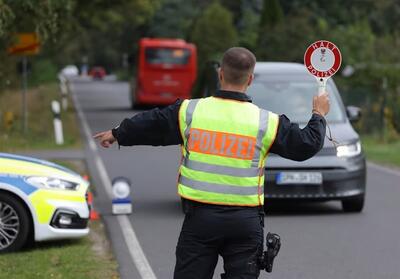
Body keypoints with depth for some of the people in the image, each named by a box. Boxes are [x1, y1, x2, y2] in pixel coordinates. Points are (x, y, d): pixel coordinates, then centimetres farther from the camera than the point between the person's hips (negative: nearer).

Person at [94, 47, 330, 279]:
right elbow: (307, 145, 6)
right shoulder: (266, 122, -3)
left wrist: (117, 134, 32)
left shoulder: (189, 111, -2)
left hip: (200, 217, 0)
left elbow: (149, 125, 12)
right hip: (246, 221, 0)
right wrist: (319, 115, 25)